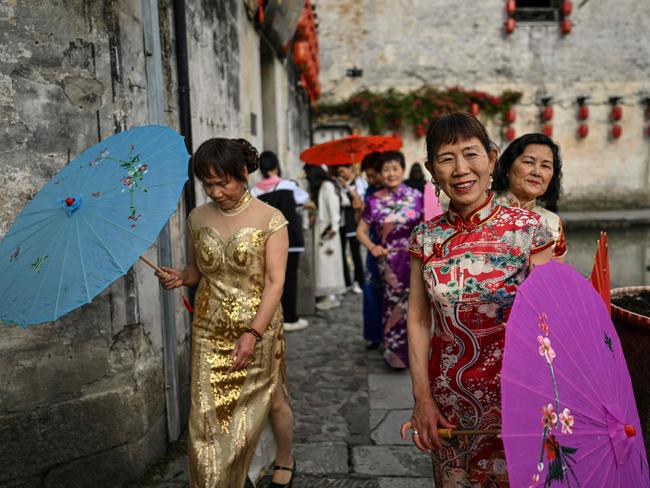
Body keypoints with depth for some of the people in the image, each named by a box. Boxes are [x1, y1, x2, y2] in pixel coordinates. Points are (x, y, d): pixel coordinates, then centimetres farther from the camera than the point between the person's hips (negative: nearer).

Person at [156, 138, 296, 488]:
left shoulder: (270, 219, -10)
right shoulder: (198, 218, 2)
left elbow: (275, 281, -14)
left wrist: (253, 333, -24)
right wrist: (180, 278, -9)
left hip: (258, 329, -2)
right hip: (210, 332, 3)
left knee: (272, 401, 16)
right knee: (208, 416, 3)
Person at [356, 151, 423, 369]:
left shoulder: (416, 196, 2)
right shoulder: (375, 201, 2)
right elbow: (361, 231, 5)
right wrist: (372, 247, -11)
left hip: (414, 259, 0)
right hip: (390, 261, 0)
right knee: (394, 301, 4)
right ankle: (394, 349, 20)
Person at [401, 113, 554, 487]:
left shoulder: (528, 228, -12)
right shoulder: (426, 238, -4)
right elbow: (418, 320, -2)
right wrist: (422, 397, -6)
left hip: (513, 391, -2)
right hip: (447, 396, 3)